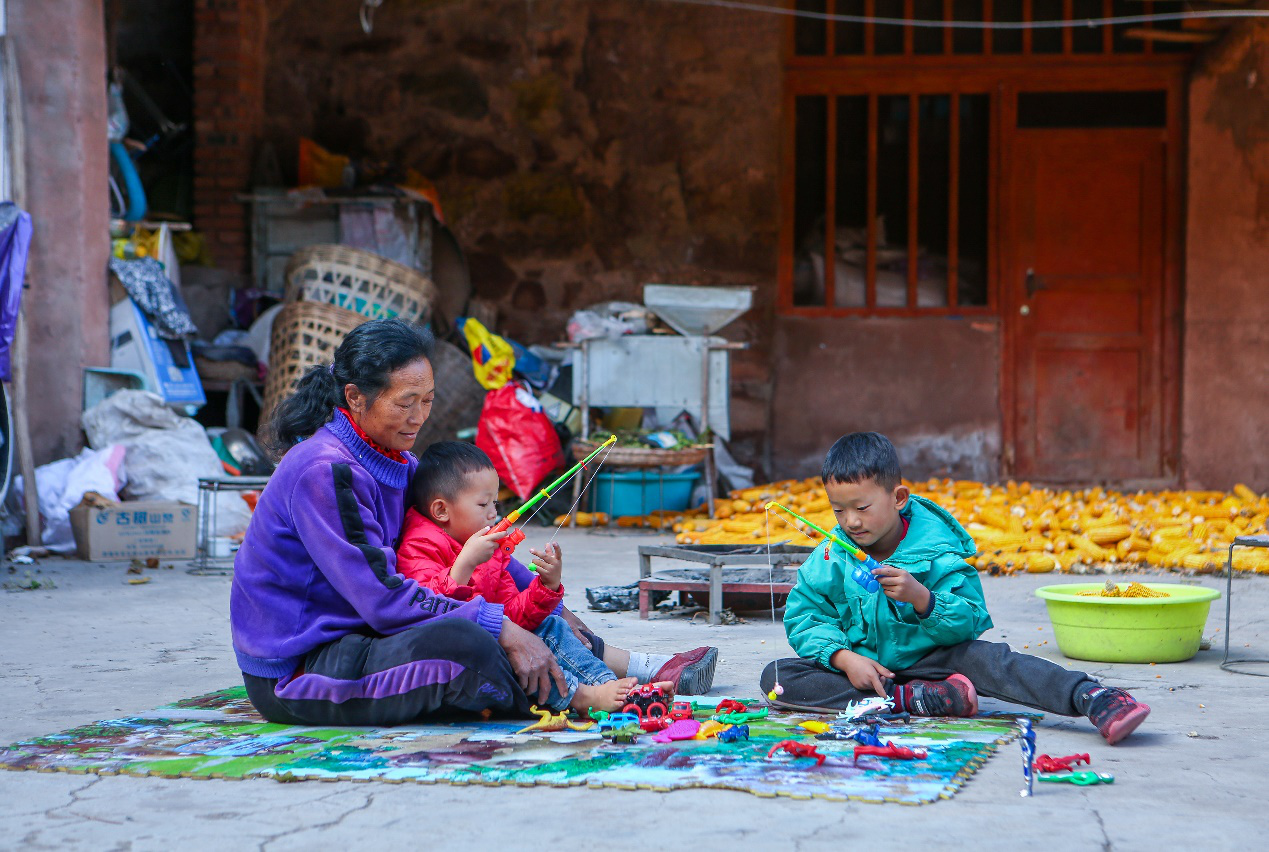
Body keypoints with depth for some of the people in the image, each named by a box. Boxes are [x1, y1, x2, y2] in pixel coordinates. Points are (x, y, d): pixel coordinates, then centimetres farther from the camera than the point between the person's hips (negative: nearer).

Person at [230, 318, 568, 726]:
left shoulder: (397, 461, 10)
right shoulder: (324, 471, -20)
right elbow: (383, 600, -25)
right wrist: (499, 625, -27)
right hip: (292, 673, -10)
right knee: (461, 642, -30)